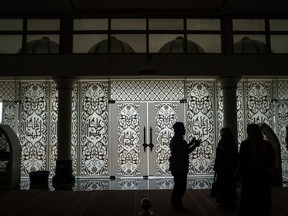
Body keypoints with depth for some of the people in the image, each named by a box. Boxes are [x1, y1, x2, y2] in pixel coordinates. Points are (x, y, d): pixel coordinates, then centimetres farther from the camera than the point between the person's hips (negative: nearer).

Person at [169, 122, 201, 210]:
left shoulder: (175, 139, 13)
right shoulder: (179, 140, -20)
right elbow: (185, 152, -23)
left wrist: (191, 143, 18)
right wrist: (195, 145, -15)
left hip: (176, 166, 11)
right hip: (180, 167, -11)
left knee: (178, 184, 22)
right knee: (181, 186, -1)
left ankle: (174, 201, 33)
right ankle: (177, 203, 8)